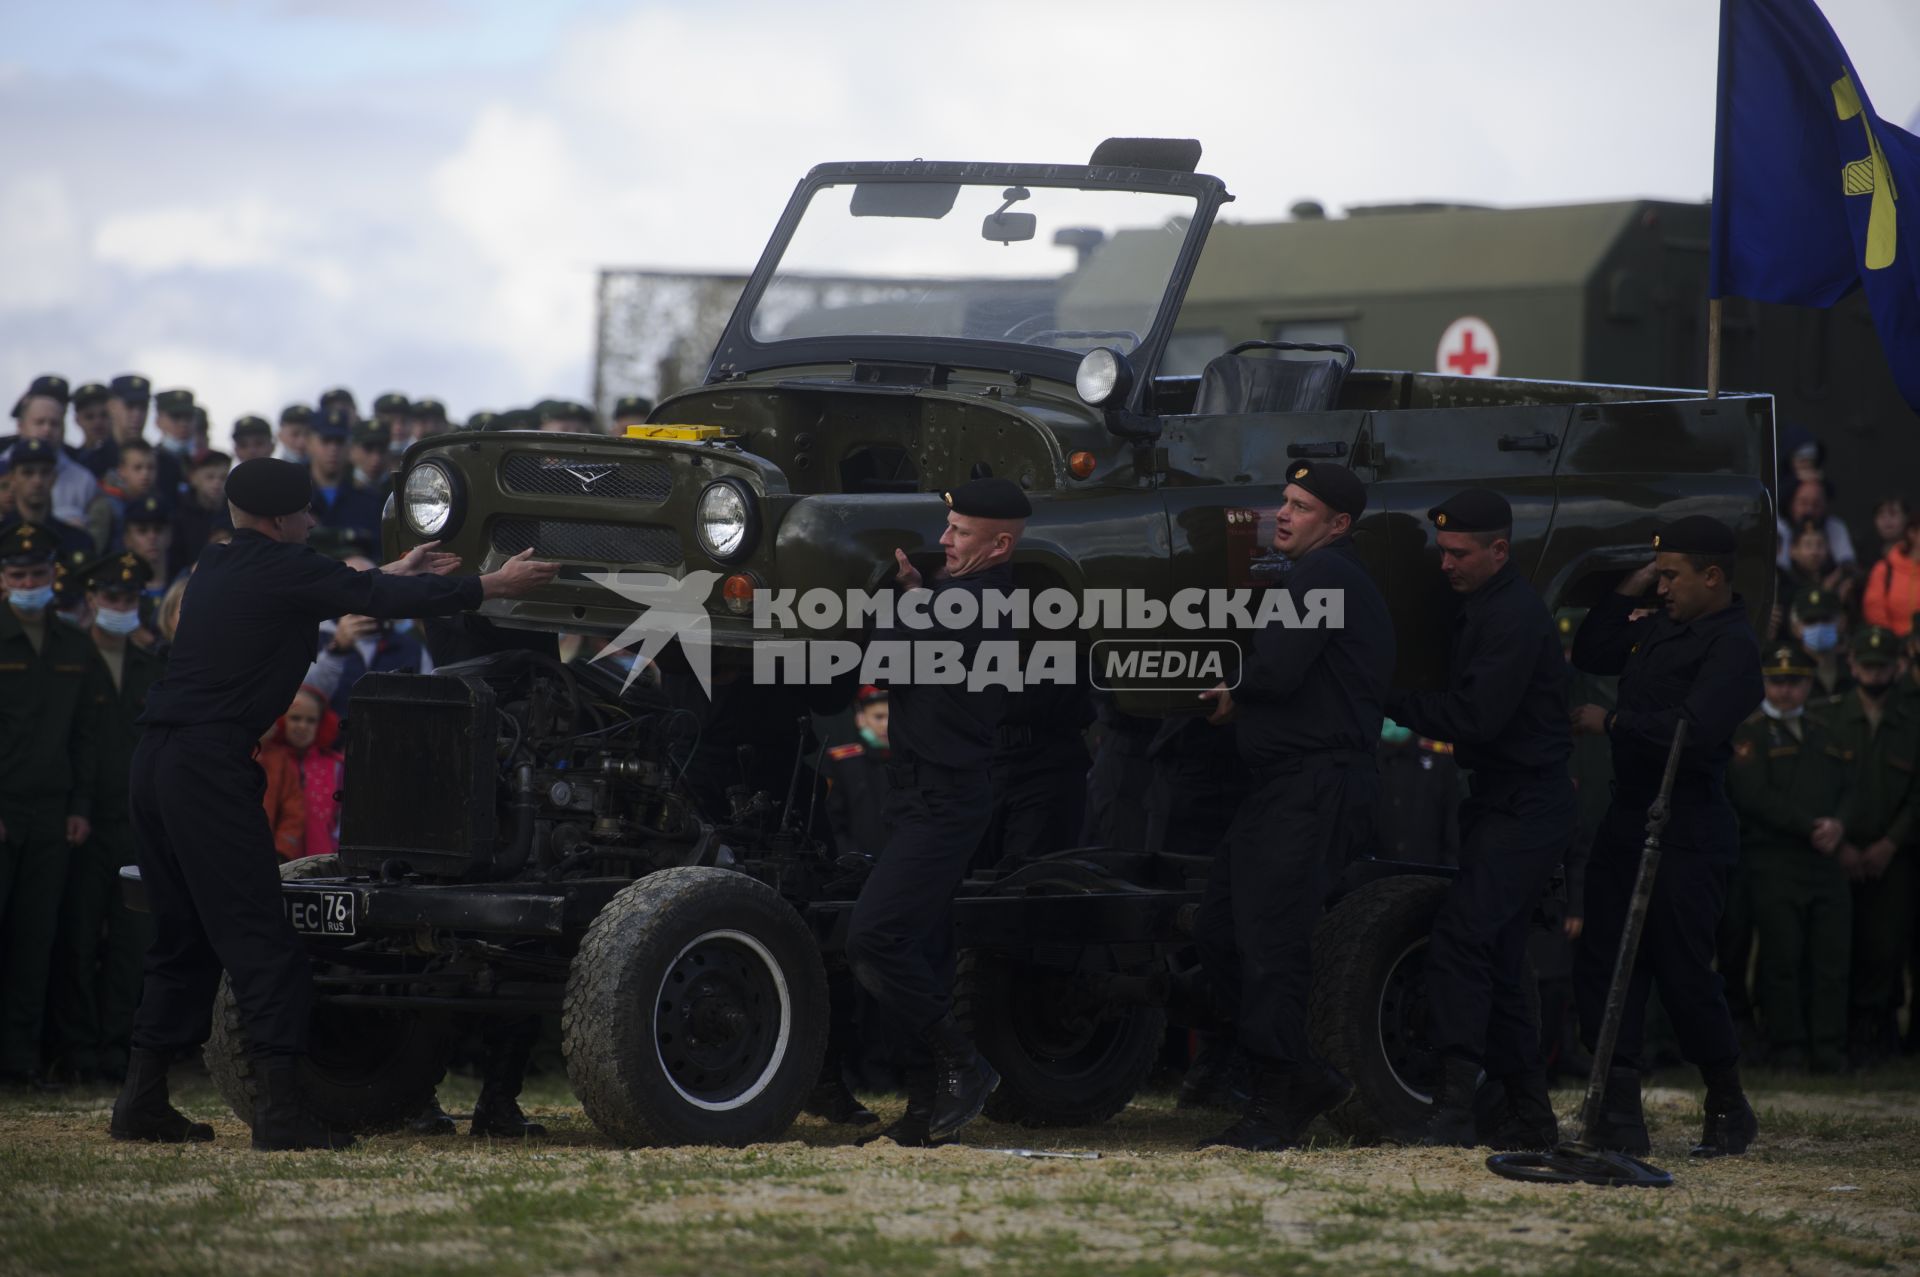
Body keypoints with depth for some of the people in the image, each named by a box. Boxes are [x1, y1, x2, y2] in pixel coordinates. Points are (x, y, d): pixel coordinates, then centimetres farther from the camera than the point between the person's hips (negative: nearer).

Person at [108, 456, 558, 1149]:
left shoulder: (216, 568, 17)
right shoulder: (279, 568, -8)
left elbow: (332, 593, 32)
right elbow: (375, 599, -6)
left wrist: (392, 575, 39)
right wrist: (492, 585, 3)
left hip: (157, 756, 9)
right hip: (208, 762, -9)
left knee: (181, 937, 16)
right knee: (258, 937, -8)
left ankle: (142, 1100, 17)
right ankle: (280, 1107, -12)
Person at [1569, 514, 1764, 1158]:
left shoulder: (1732, 646, -13)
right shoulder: (1661, 627, 15)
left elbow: (1694, 732, -25)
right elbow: (1589, 654, 24)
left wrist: (1610, 721, -15)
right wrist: (1627, 592, 12)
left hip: (1688, 834, -9)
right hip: (1629, 820, 9)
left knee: (1683, 973, -3)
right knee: (1604, 964, 1)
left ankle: (1729, 1108, 15)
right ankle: (1619, 1112, 1)